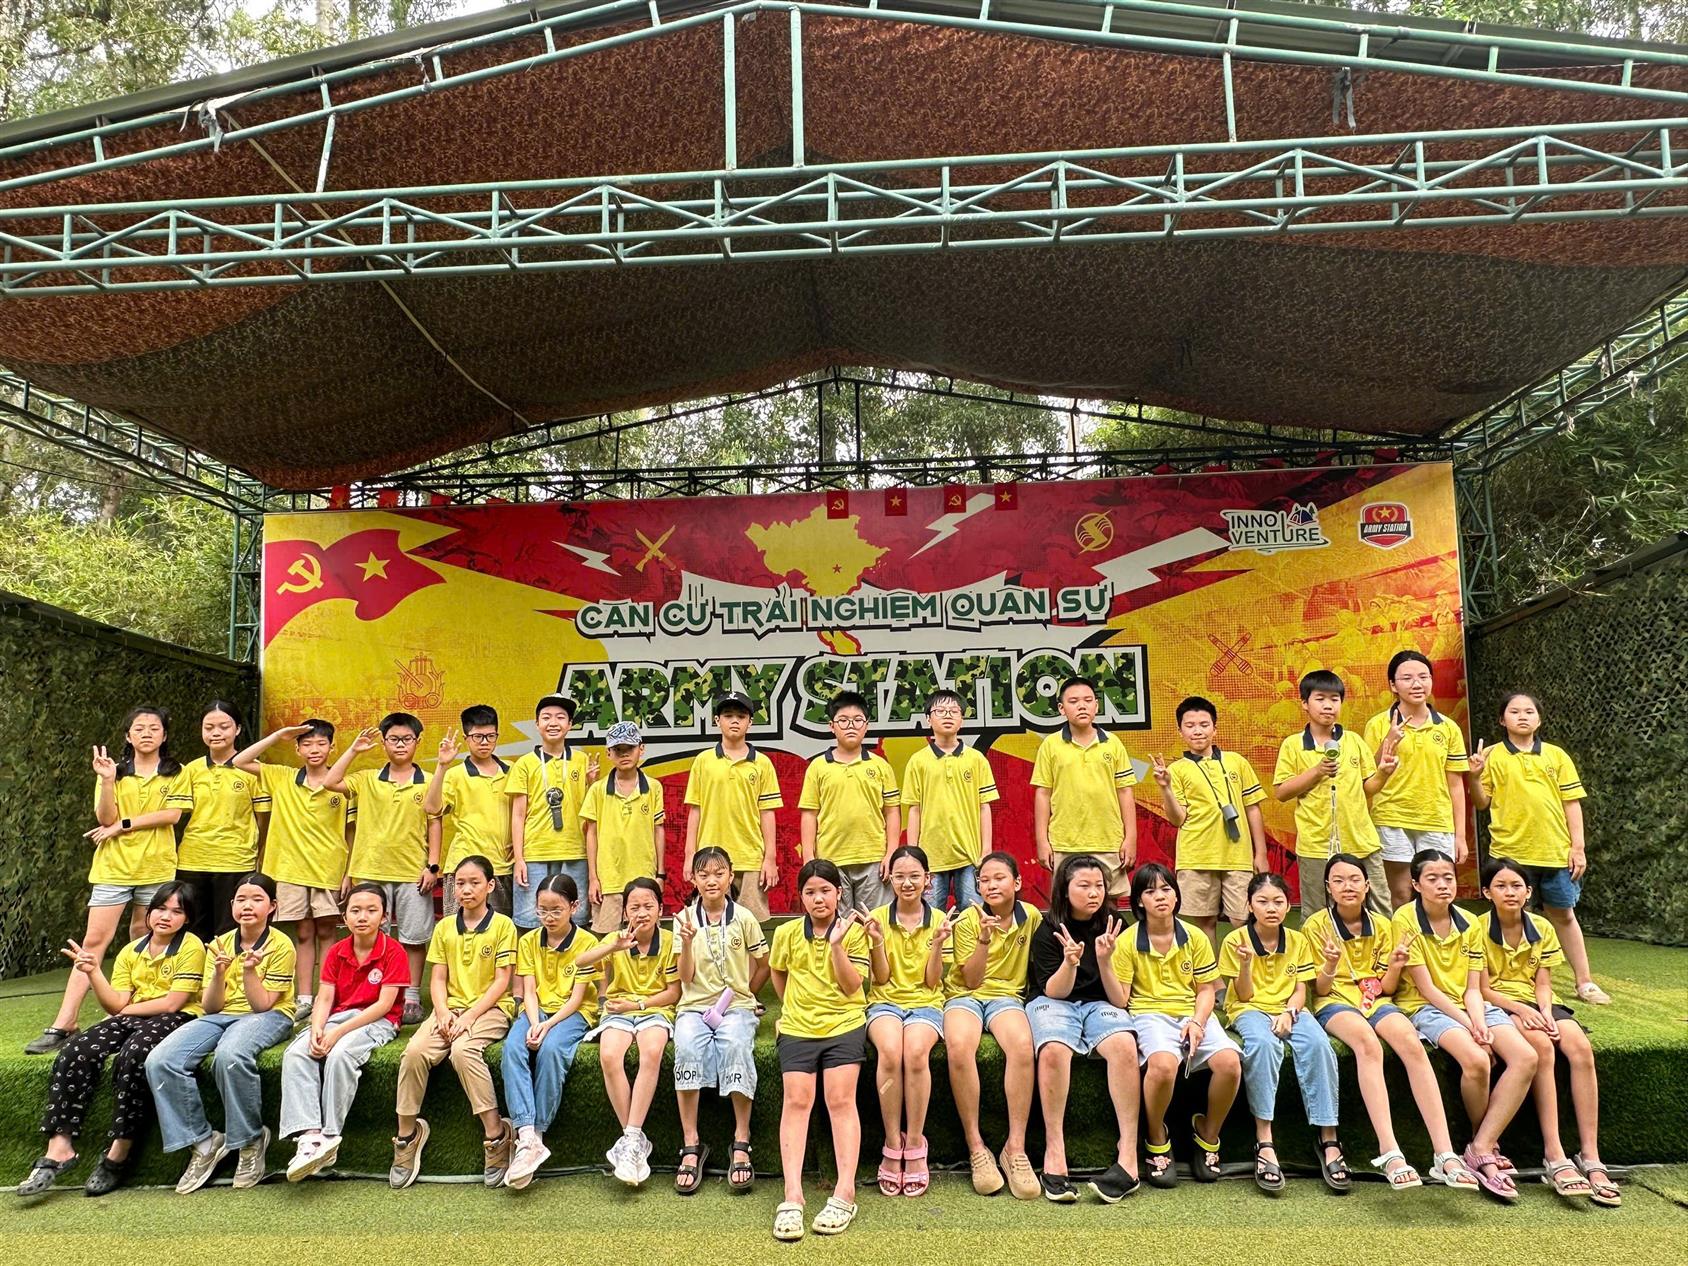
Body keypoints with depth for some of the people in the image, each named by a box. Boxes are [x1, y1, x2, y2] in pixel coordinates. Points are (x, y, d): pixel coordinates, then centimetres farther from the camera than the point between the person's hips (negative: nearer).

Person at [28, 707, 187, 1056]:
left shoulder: (175, 773, 5)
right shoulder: (116, 771, 7)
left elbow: (172, 814, -9)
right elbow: (106, 818, -4)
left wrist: (123, 825, -10)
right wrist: (107, 781, -19)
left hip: (156, 867, 0)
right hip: (114, 867, 1)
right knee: (94, 941, -6)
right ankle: (63, 1025, -7)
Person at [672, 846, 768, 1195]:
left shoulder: (744, 918, 3)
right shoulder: (685, 919, 5)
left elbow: (764, 966, 13)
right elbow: (686, 979, -2)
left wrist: (743, 994, 7)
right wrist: (687, 941, -15)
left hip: (736, 1006, -1)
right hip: (695, 1006, 1)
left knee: (735, 1046, -34)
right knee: (686, 1048, -32)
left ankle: (741, 1144, -23)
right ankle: (691, 1145, -22)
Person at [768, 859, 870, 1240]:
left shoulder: (854, 931, -2)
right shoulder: (787, 933, 4)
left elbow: (852, 986, -9)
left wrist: (836, 944, -18)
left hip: (844, 1023, -1)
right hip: (797, 1026, 2)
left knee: (840, 1100, -12)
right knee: (796, 1100, -10)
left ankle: (845, 1193, -11)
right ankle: (792, 1197, -14)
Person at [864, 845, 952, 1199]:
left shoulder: (938, 920, 6)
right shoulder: (878, 917, 5)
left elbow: (933, 981, 2)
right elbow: (881, 978, 1)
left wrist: (938, 944, -13)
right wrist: (877, 940, -15)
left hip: (925, 1002, 0)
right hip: (885, 1000, 0)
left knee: (916, 1052, -33)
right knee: (890, 1051, -34)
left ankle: (915, 1146, -19)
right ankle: (892, 1146, -19)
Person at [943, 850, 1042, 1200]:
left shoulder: (1032, 917, 5)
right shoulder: (968, 920, -2)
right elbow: (971, 980, -7)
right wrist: (984, 940, -21)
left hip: (1007, 994, 1)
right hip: (965, 995, -1)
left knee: (1022, 1045, -34)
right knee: (958, 1046, -36)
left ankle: (1016, 1148, -26)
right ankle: (976, 1147, -24)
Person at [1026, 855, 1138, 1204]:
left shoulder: (1114, 926, 1)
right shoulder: (1047, 931, -3)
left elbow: (1119, 999, -2)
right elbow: (1054, 991, -6)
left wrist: (1104, 960, -21)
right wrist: (1070, 961, -26)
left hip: (1099, 1004, 2)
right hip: (1052, 1002, -1)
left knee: (1124, 1045, -33)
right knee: (1054, 1049, -36)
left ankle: (1128, 1158, -31)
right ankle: (1054, 1154, -29)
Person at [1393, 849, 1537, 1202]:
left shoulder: (1469, 924, 8)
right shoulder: (1406, 919, -9)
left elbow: (1473, 989, 4)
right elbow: (1425, 987, -11)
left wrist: (1480, 1025, -15)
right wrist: (1467, 1025, -17)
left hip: (1470, 1006, 6)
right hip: (1426, 1008, -6)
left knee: (1526, 1057, -20)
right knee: (1476, 1060, -33)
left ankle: (1480, 1150, -17)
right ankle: (1489, 1146, -5)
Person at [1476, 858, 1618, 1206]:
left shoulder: (1542, 928, 9)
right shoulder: (1479, 929, -4)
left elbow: (1543, 984, 5)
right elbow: (1483, 989, -7)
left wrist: (1546, 1013, -15)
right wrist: (1520, 1009, -22)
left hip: (1535, 1004, 4)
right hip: (1498, 1005, -4)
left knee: (1581, 1048, -26)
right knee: (1542, 1046, -34)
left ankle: (1590, 1157, -27)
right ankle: (1555, 1157, -35)